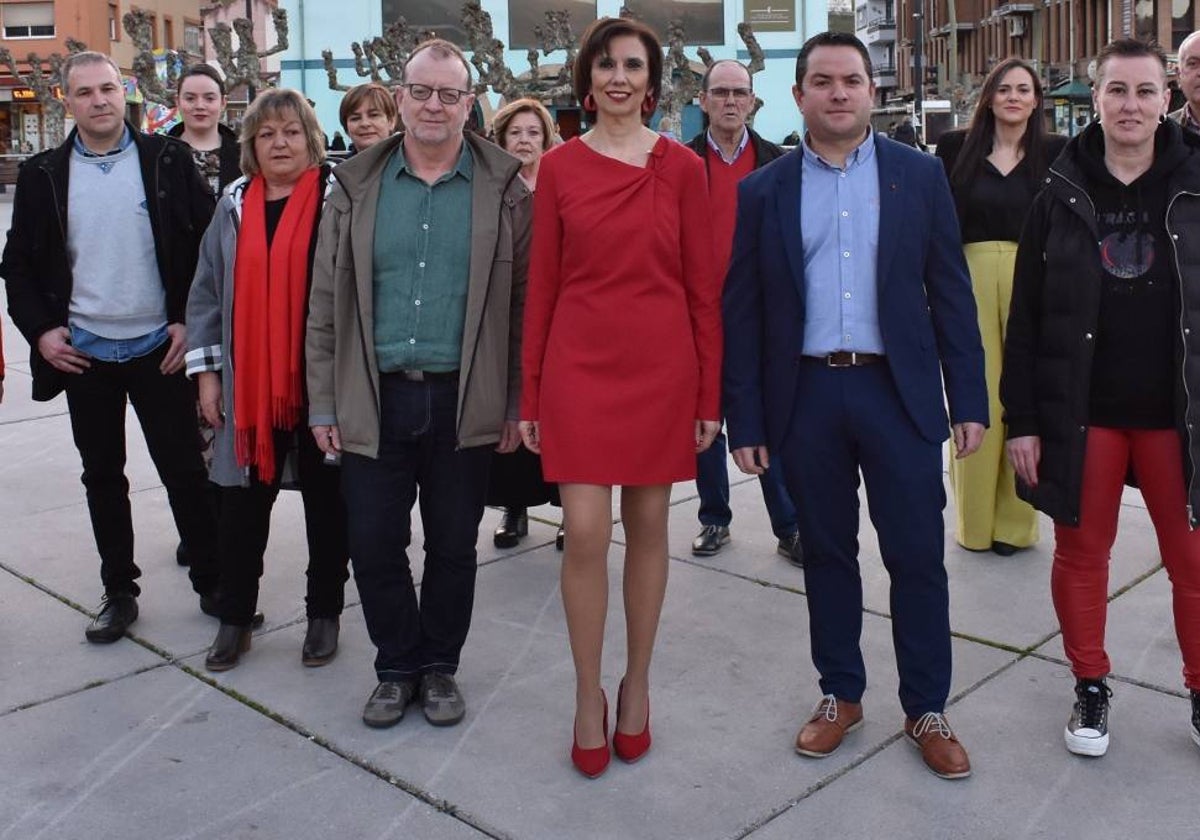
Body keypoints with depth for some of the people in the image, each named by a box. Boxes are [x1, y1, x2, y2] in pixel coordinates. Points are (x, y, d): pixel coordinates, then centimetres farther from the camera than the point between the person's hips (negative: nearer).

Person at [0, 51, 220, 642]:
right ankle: (119, 590, 25)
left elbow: (208, 244, -2)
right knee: (103, 477, 12)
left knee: (184, 471, 2)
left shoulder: (168, 161, -2)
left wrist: (189, 320, -7)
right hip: (83, 353, 2)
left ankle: (212, 581, 17)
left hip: (158, 348, -2)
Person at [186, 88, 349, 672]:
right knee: (243, 502, 9)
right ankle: (235, 617, 24)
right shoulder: (235, 205, 9)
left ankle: (324, 613, 24)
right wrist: (206, 371, 5)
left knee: (325, 499, 9)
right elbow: (207, 291, 11)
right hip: (248, 384, 4)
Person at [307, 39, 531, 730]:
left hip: (464, 402, -1)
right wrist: (323, 403, 1)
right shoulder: (358, 184, 5)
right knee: (374, 544, 6)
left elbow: (523, 303, 1)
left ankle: (440, 666, 31)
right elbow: (326, 302, 5)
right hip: (373, 400, 1)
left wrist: (519, 402, -2)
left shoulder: (504, 187, 1)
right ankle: (397, 667, 28)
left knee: (454, 546, 10)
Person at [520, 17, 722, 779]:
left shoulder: (683, 167, 2)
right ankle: (588, 696, 14)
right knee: (586, 533, -5)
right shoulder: (559, 167, 4)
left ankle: (637, 684, 27)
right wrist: (531, 394, 3)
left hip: (661, 367, 0)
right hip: (580, 365, 0)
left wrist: (711, 392, -1)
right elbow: (542, 285, 4)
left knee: (649, 526, 9)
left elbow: (703, 286, 2)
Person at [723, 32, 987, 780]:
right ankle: (842, 694, 29)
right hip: (807, 395, 1)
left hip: (899, 391, 0)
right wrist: (746, 420, -2)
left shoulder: (921, 175, 4)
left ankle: (927, 708, 21)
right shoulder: (763, 191, 3)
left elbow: (951, 292, 3)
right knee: (827, 552, 12)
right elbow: (742, 313, 2)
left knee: (917, 555, 4)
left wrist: (969, 399, -2)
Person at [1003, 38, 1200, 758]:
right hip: (1082, 413, 0)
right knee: (1082, 553, 10)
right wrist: (1022, 419, -3)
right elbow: (1027, 316, 0)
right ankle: (1091, 686, 29)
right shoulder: (1062, 196, 0)